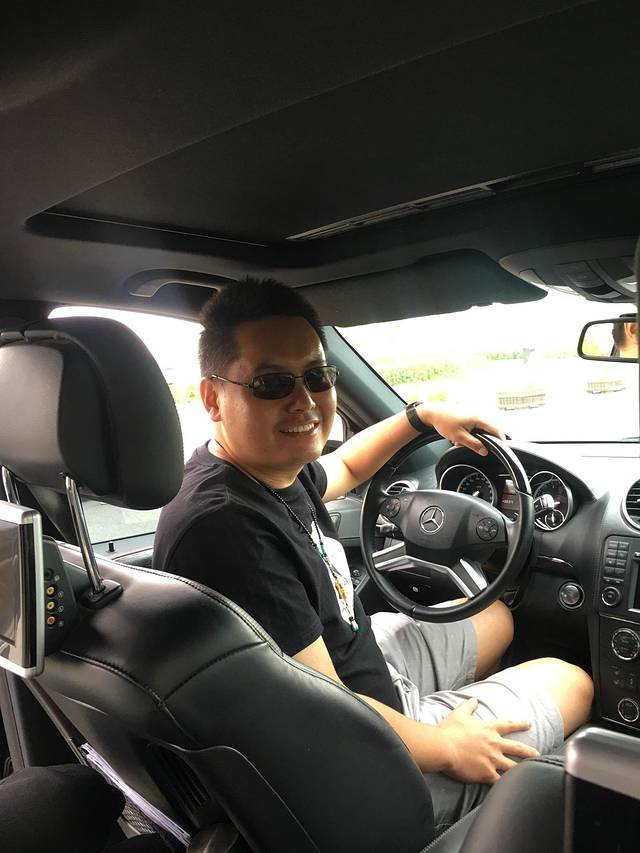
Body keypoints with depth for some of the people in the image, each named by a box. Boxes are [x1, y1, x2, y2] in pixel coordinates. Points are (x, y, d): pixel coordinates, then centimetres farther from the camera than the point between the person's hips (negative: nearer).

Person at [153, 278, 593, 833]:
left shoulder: (272, 465, -8)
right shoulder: (226, 531, -37)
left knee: (496, 618, 28)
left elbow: (344, 468, 17)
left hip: (362, 661, 8)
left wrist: (422, 415, 10)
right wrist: (446, 747, -16)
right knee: (572, 681, 10)